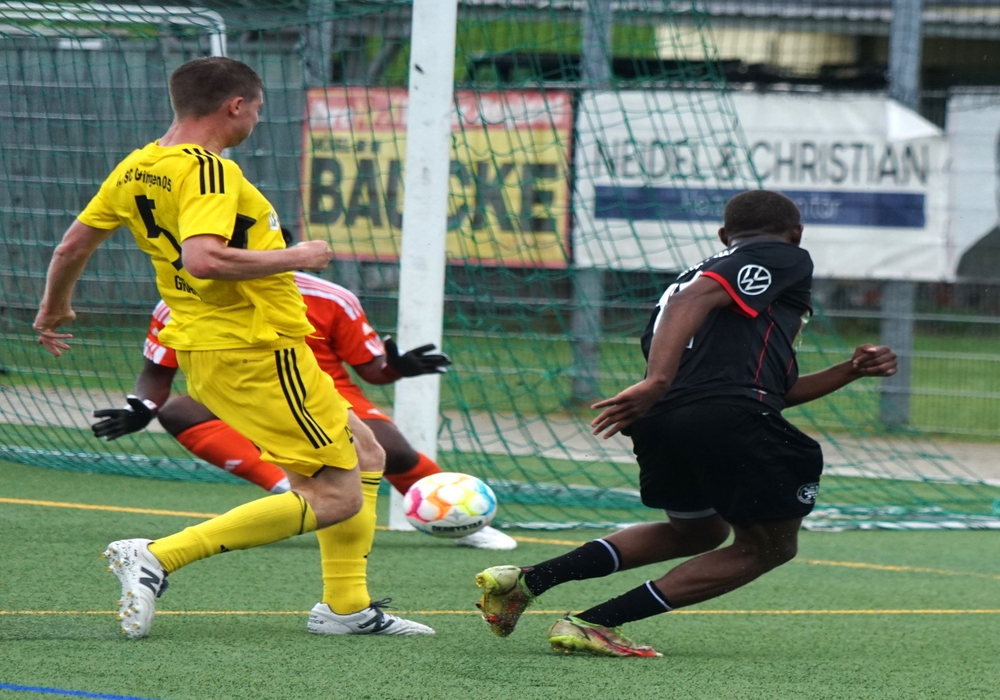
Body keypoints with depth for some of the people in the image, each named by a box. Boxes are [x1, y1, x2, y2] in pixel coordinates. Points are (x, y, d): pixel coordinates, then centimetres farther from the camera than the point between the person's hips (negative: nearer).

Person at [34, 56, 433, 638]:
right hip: (257, 354, -10)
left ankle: (346, 607, 18)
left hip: (204, 350, 10)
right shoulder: (206, 171, -19)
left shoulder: (136, 169, 9)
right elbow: (203, 260, -33)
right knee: (335, 499, -7)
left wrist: (55, 307, 34)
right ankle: (158, 559, -11)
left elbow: (73, 247, 16)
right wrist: (295, 257, -20)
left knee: (364, 454, 18)